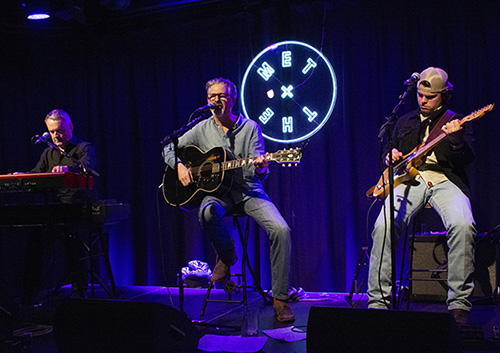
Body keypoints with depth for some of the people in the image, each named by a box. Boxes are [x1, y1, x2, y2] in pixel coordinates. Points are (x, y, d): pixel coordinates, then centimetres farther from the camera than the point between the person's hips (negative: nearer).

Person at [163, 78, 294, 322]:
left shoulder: (250, 128, 2)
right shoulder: (202, 130, 7)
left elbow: (258, 172, -5)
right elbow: (169, 148, 15)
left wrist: (260, 167, -29)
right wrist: (179, 166, -6)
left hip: (248, 191, 0)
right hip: (218, 191, 1)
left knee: (281, 230, -25)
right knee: (207, 212, -38)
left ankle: (280, 299, -13)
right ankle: (227, 256, -4)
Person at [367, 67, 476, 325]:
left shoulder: (456, 122, 15)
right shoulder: (405, 122, 26)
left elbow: (467, 159, 1)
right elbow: (388, 151, 32)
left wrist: (455, 138, -18)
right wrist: (391, 155, 8)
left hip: (445, 180, -2)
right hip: (409, 179, 2)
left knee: (462, 225, -33)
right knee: (384, 225, -27)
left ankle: (459, 304, -22)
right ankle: (378, 302, -21)